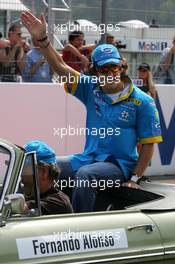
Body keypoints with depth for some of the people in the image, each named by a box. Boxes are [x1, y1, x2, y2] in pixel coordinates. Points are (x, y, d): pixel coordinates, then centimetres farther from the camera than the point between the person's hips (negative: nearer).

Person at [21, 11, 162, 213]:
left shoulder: (142, 101, -4)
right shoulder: (91, 89, 7)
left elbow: (148, 144, -3)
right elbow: (60, 67, -2)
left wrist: (134, 179, -10)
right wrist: (42, 38, -16)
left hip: (119, 164, -5)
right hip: (88, 157, 5)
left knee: (85, 175, -35)